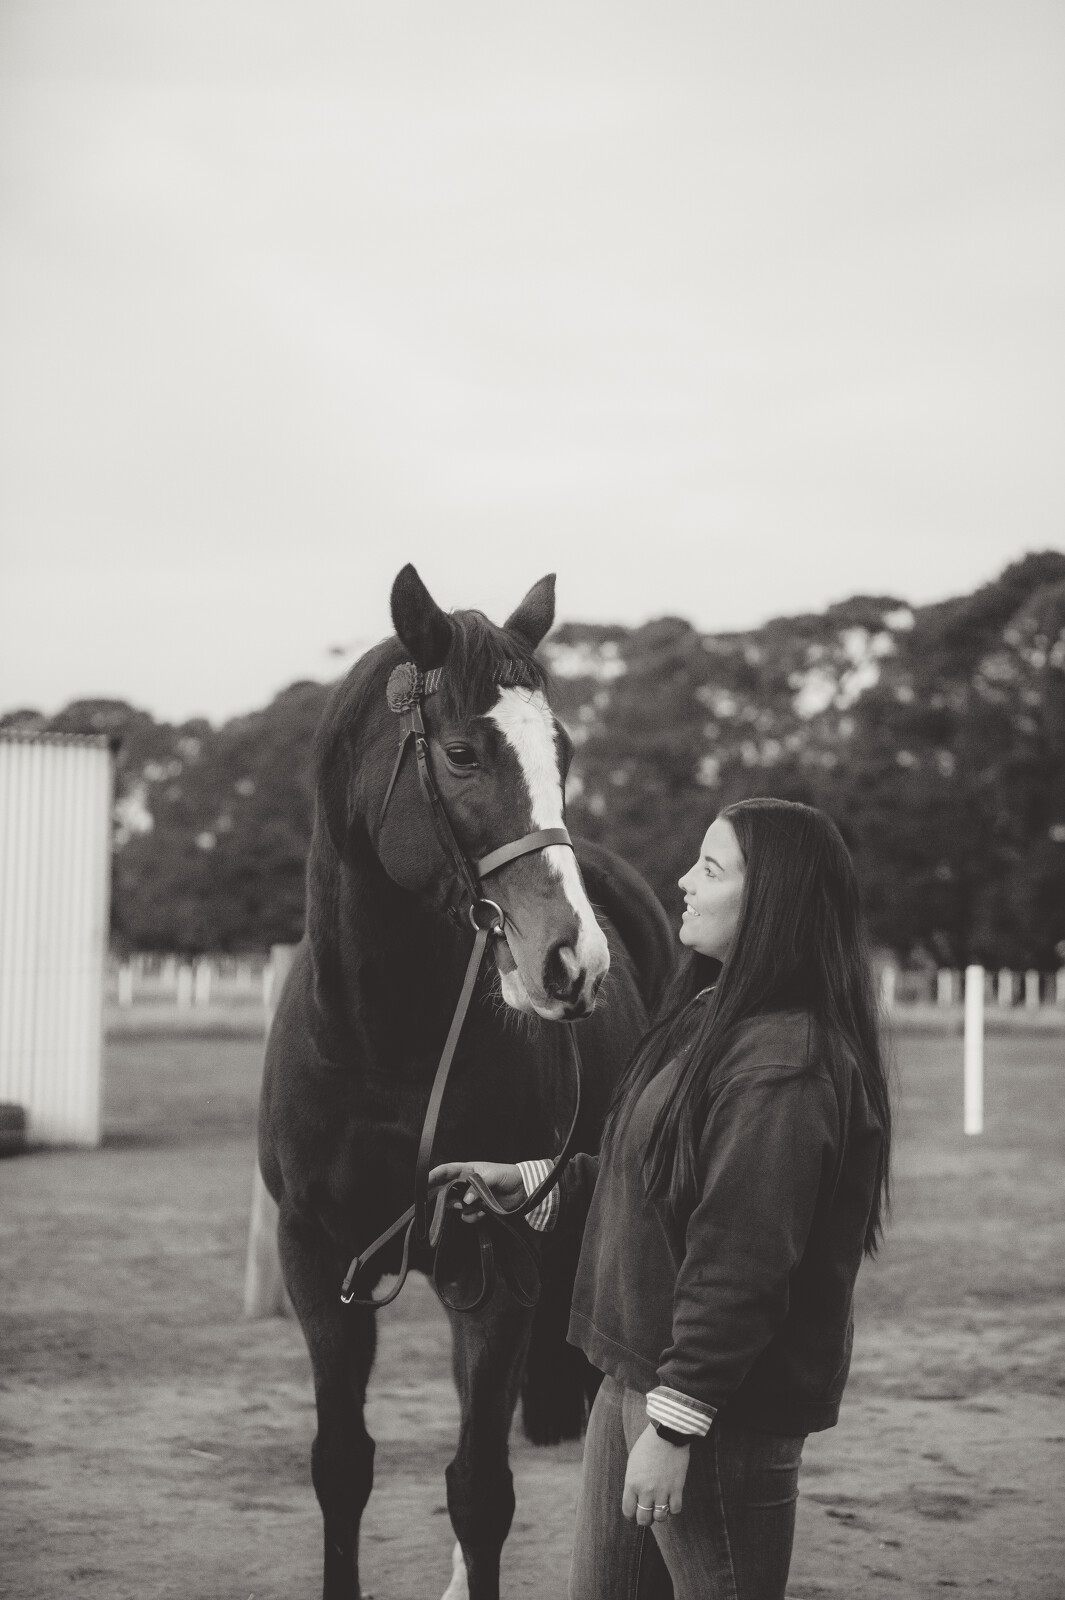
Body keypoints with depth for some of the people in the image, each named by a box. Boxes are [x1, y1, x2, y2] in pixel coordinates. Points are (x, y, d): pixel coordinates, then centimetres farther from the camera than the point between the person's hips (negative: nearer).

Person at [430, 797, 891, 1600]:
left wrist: (674, 1425, -24)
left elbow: (740, 1262, -25)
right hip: (633, 1374, 10)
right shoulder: (707, 1021, 11)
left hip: (725, 1410, -10)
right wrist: (529, 1182, 11)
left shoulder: (783, 1063, -22)